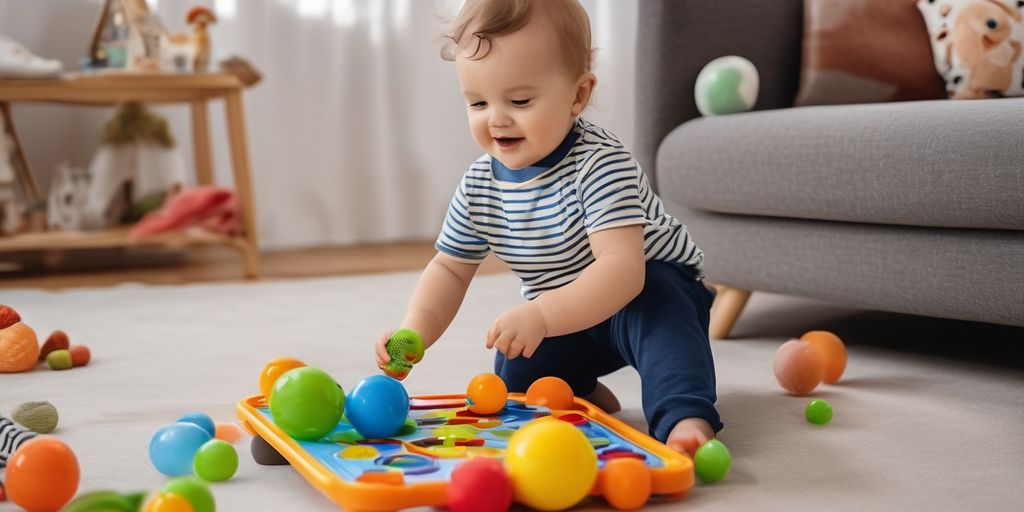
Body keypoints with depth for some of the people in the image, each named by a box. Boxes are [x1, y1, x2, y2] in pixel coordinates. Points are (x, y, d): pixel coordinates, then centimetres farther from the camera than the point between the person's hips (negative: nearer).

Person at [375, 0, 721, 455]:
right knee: (516, 380, -12)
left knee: (653, 300, -37)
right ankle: (579, 392, 15)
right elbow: (449, 268, 1)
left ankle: (684, 418, -47)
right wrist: (415, 332, -19)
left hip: (648, 287, -6)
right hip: (558, 318, 6)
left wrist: (539, 316, -55)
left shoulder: (601, 165, -30)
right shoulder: (479, 187, -9)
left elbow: (623, 268, -41)